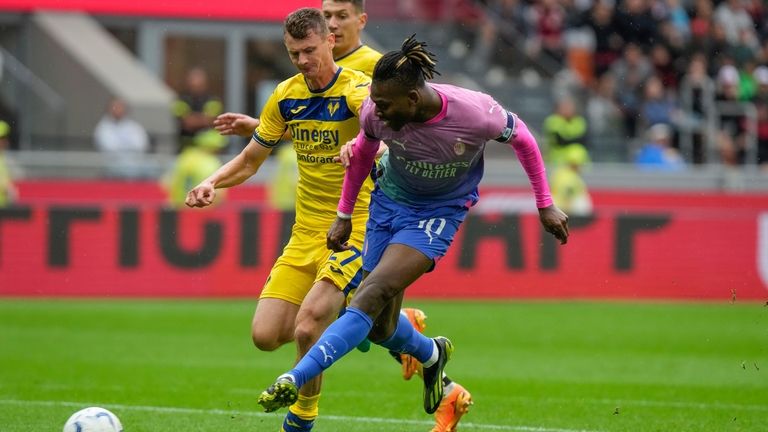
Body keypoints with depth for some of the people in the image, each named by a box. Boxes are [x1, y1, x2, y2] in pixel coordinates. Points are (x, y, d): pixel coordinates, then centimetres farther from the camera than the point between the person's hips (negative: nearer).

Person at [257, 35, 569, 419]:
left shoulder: (476, 114, -28)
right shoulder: (376, 113, -20)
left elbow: (522, 138, -6)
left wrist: (545, 205, 1)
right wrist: (344, 214, 9)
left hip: (439, 212, -4)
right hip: (389, 200, 4)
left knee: (372, 296, -25)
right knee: (379, 328, 5)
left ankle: (294, 380, -32)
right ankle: (430, 354, 40)